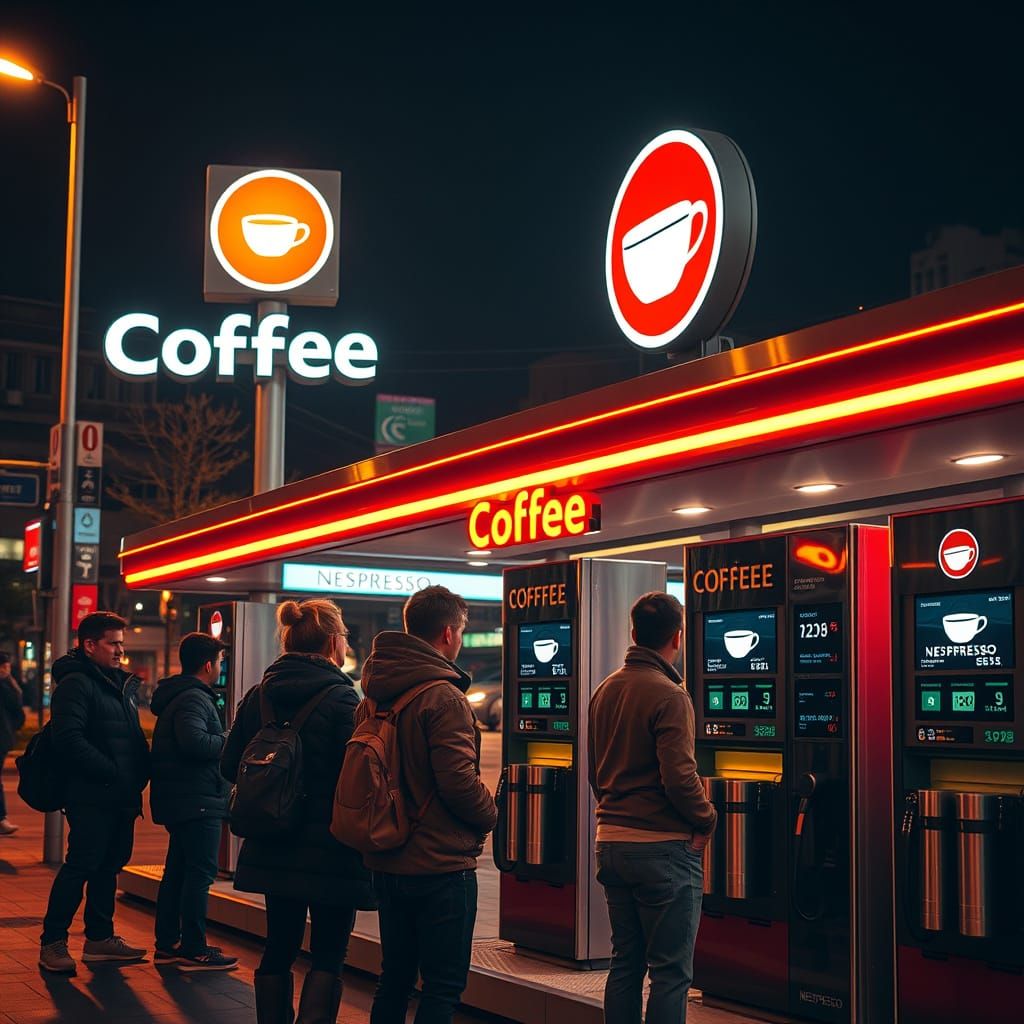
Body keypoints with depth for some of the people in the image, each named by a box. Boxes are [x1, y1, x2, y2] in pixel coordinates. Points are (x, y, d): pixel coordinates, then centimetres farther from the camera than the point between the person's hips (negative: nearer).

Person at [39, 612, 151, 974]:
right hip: (91, 796, -9)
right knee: (81, 866, -7)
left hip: (123, 796, 9)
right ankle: (52, 942, 1)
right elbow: (70, 739, -20)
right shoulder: (75, 683, -10)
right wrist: (111, 771, -21)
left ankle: (100, 938, 22)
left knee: (109, 865, 13)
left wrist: (142, 771, 7)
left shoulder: (122, 684, 19)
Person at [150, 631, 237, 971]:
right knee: (200, 872, -8)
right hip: (197, 800, -11)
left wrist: (223, 741, 9)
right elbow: (194, 741, -30)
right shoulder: (193, 698, -15)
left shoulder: (176, 696, 18)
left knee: (177, 870, 15)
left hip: (179, 799, 11)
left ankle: (167, 944, 22)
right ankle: (194, 950, -6)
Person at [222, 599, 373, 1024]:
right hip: (329, 851, -6)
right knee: (329, 954, 3)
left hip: (272, 850, 6)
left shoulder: (258, 695, 4)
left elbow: (230, 766, 8)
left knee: (279, 948, 15)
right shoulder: (340, 698, -14)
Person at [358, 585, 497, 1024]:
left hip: (388, 865, 8)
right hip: (441, 866, -8)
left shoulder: (373, 698, 9)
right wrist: (489, 815, -3)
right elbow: (459, 781, -21)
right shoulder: (443, 697, -17)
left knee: (394, 976, 17)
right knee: (443, 985, 1)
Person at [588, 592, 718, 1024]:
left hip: (611, 843, 8)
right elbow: (679, 777, -21)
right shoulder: (668, 695, -16)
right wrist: (706, 822, -6)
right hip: (663, 848, -8)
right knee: (670, 972, -1)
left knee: (625, 963, 15)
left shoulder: (605, 691, 10)